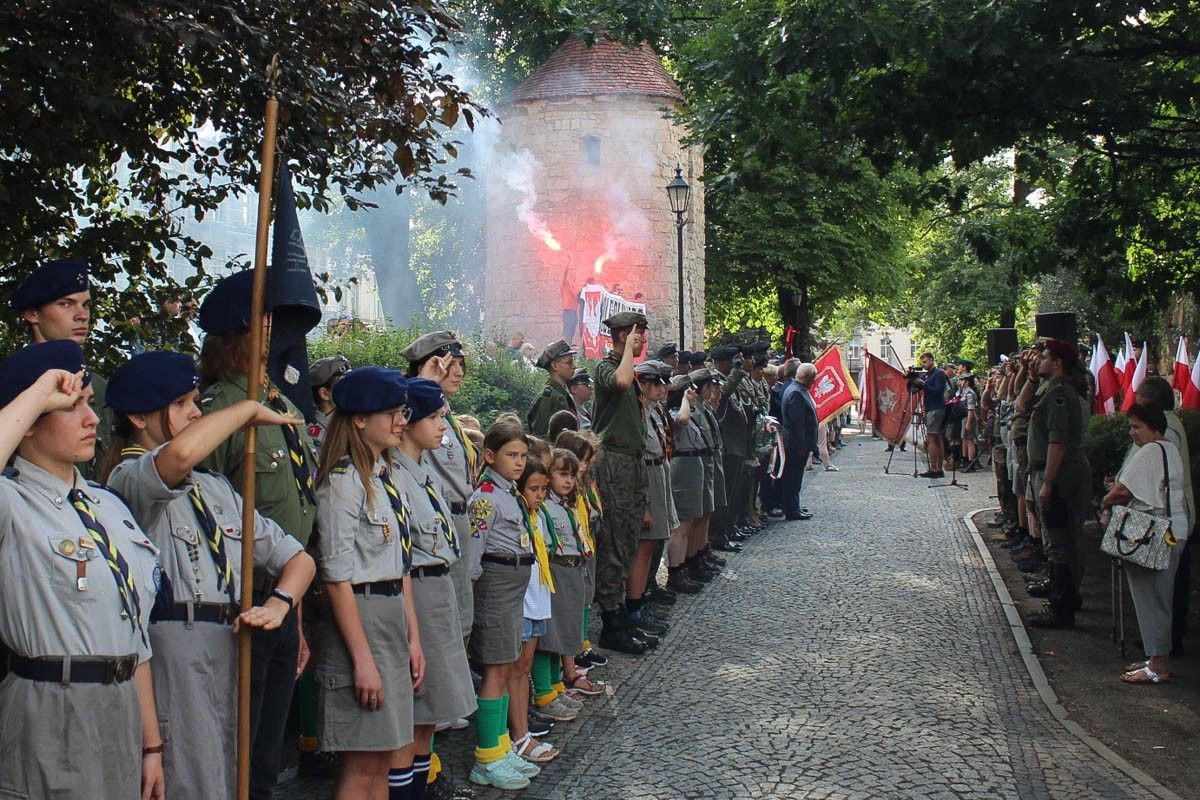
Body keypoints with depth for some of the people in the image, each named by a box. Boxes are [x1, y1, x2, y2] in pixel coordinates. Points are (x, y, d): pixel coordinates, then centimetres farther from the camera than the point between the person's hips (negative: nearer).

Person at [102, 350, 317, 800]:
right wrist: (249, 410, -15)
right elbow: (179, 454, -32)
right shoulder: (128, 479, -6)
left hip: (231, 656, 8)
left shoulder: (218, 488, 17)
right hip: (172, 657, -8)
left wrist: (277, 604, -6)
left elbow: (298, 558, 16)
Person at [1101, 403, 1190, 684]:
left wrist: (1107, 503, 6)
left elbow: (1122, 490, -16)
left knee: (1150, 598, -4)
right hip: (1176, 531, 9)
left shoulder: (1149, 452, -14)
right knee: (1160, 597, 14)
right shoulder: (1173, 450, 14)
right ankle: (1160, 658, 20)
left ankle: (1158, 666, -2)